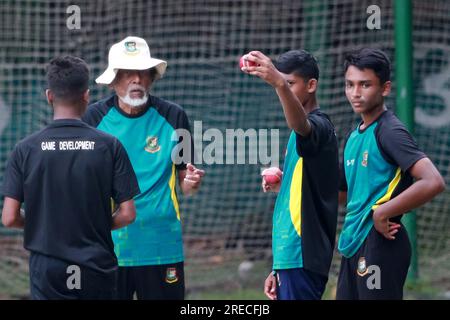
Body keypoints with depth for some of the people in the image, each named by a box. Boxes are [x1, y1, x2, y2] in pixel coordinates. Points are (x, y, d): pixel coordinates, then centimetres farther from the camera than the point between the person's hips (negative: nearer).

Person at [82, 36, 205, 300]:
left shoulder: (173, 117, 2)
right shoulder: (95, 117, 1)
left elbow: (184, 184, 7)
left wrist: (192, 181, -15)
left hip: (162, 246, 0)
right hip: (107, 246, 0)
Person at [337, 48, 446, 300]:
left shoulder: (389, 132, -12)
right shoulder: (354, 136, 15)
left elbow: (433, 182, -25)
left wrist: (382, 214, -19)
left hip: (380, 243, -9)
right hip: (354, 245, 9)